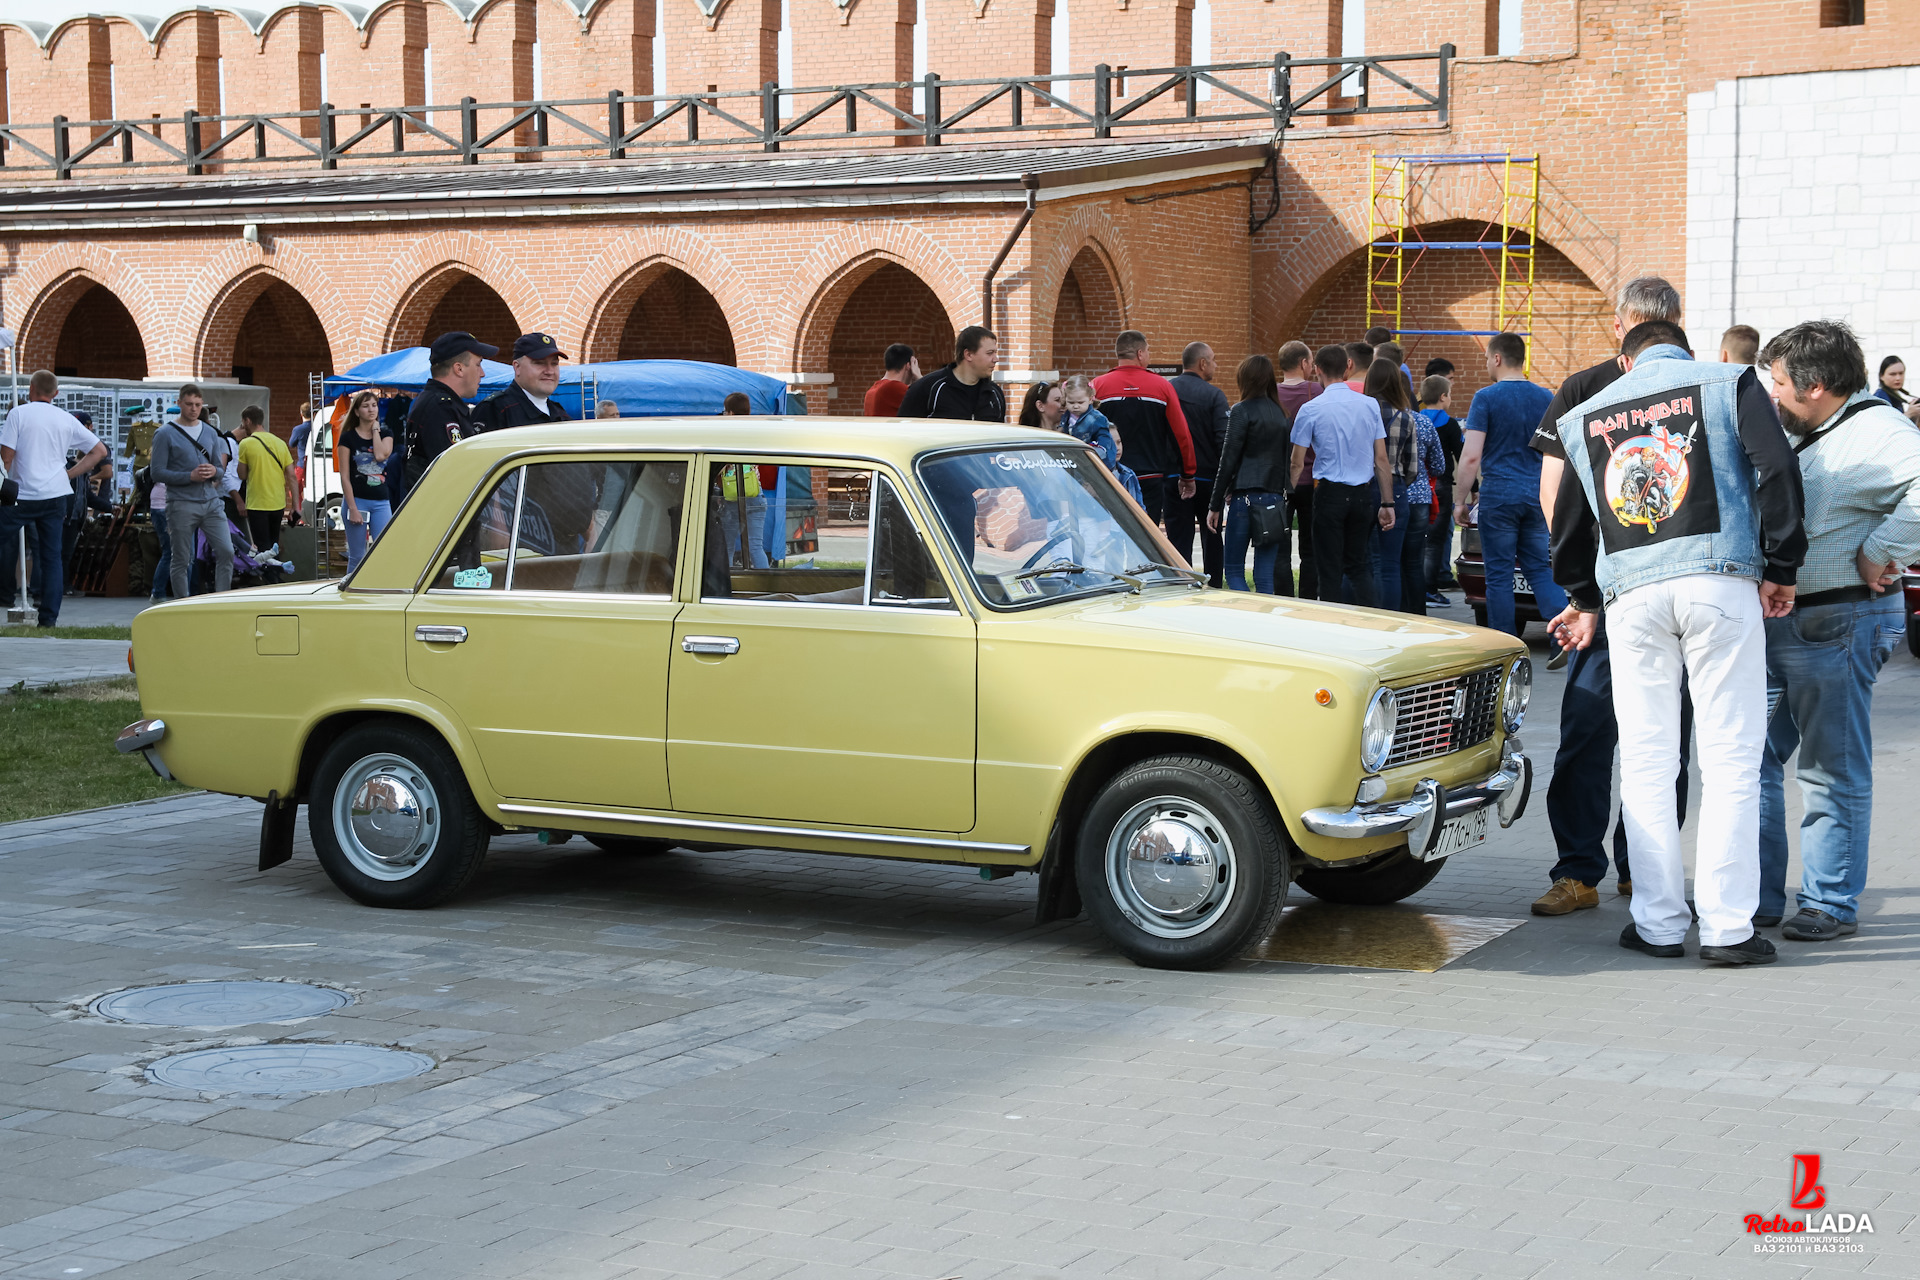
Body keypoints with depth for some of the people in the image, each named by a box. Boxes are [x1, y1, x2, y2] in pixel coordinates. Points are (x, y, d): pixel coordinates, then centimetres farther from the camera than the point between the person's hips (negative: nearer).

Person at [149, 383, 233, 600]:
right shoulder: (165, 434, -1)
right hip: (182, 506, -4)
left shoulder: (210, 433, 14)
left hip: (212, 502, 4)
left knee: (226, 551, -7)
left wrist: (214, 471, -8)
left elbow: (221, 469, 17)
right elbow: (157, 472, -7)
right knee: (181, 560, 2)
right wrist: (190, 477, -16)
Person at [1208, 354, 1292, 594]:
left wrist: (1215, 505, -4)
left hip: (1245, 496, -5)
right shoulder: (1282, 414, 13)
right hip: (1275, 498, 5)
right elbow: (1287, 460, 14)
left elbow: (1228, 461, -7)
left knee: (1234, 570, 2)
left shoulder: (1242, 411, -5)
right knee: (1265, 575, 6)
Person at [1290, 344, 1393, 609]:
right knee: (1358, 563, 15)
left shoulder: (1311, 409, -7)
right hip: (1364, 493, 4)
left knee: (1330, 569, 4)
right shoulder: (1370, 405, 2)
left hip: (1330, 491, -4)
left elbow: (1297, 463, -5)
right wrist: (1388, 503, 8)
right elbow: (1381, 459, 4)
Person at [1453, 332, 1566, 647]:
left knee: (1499, 575, 2)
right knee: (1542, 570, 10)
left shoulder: (1486, 398, -7)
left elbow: (1471, 457, -11)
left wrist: (1460, 500, -4)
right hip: (1538, 497, 4)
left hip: (1498, 496, -4)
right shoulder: (1546, 397, 7)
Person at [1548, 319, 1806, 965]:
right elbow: (1777, 469, -5)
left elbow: (1569, 526, 23)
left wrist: (1585, 599, 38)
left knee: (1645, 762, 8)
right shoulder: (1728, 383, 10)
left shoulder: (1585, 417, 19)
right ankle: (1727, 926, -2)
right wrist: (1781, 569, 1)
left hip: (1631, 591, 2)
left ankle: (1658, 923, 9)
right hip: (1720, 581, -2)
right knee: (1730, 757, 0)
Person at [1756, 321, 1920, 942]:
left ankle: (1833, 905, 10)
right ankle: (1756, 896, 19)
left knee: (1833, 772, 1)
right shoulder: (1800, 435, 15)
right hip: (1774, 620, 10)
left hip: (1836, 627, -9)